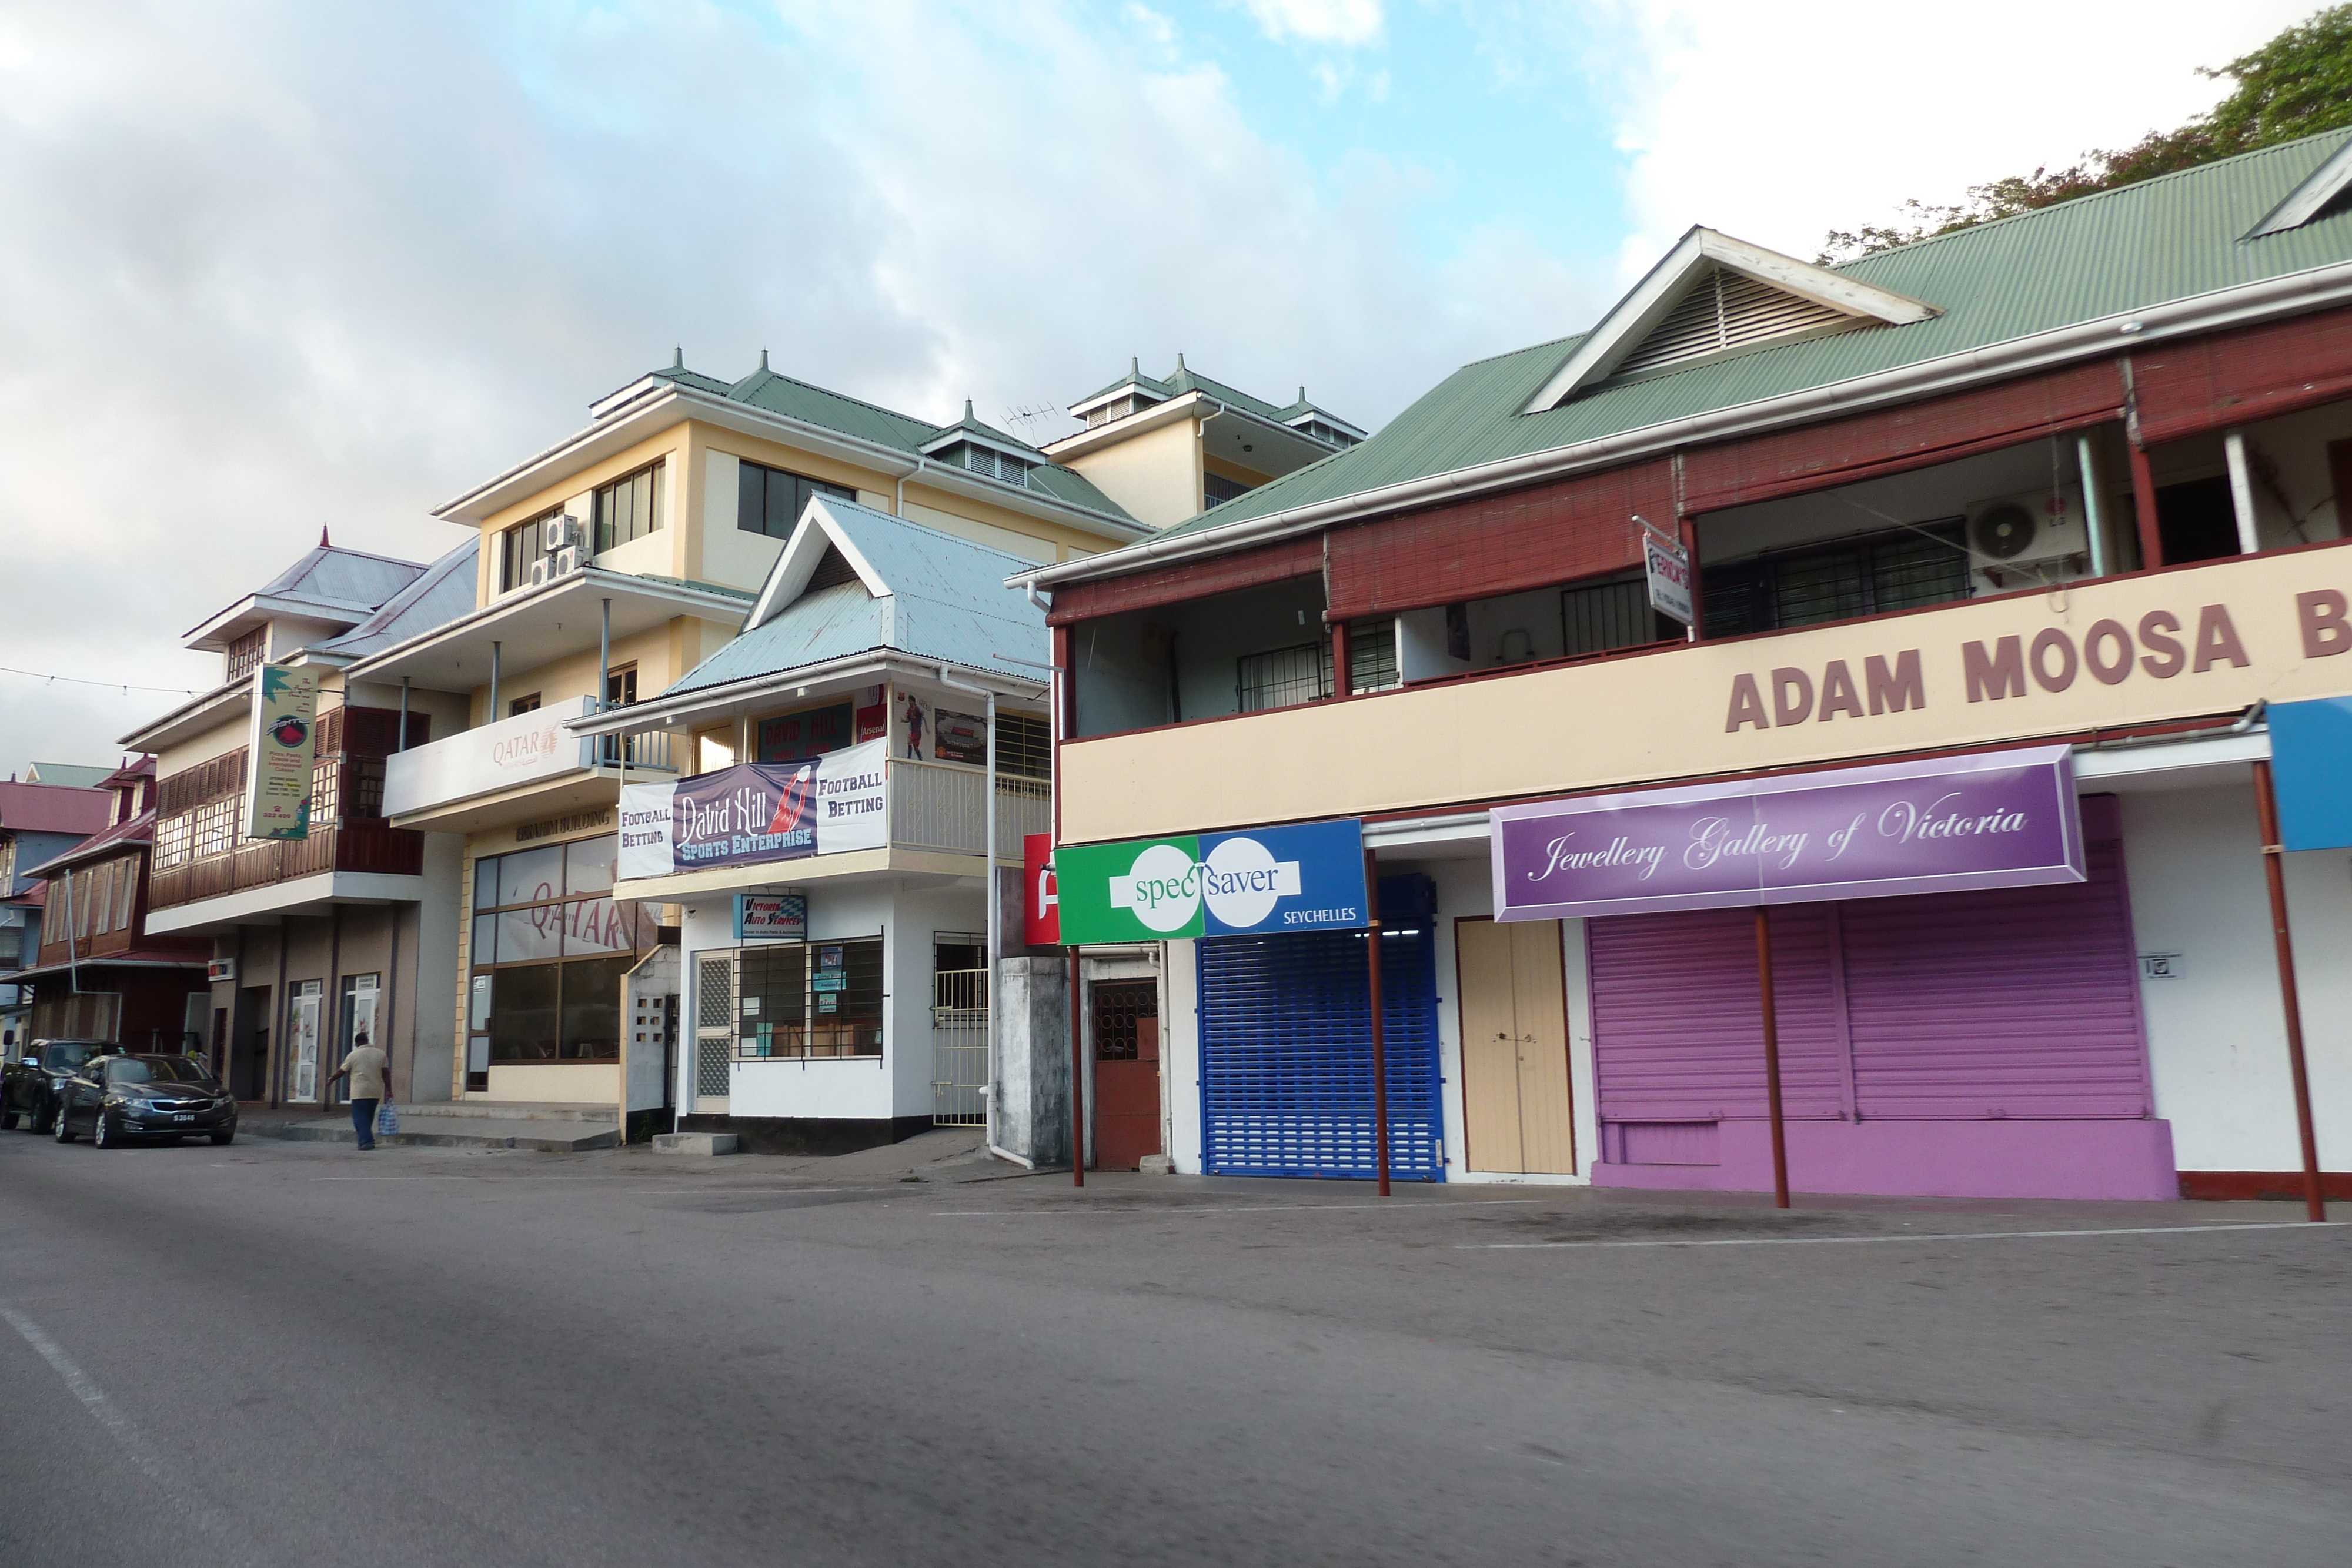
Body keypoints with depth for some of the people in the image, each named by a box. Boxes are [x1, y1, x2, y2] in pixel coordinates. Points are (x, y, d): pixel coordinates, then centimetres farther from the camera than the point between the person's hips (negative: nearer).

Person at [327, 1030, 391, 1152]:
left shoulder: (353, 1055, -3)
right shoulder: (380, 1054, 7)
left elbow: (342, 1071, 6)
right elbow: (386, 1073, 5)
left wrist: (331, 1080, 24)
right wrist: (389, 1090, 9)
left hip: (360, 1093, -4)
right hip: (376, 1093, 5)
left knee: (360, 1118, -2)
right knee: (368, 1118, 15)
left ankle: (366, 1141, -13)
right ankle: (366, 1140, 17)